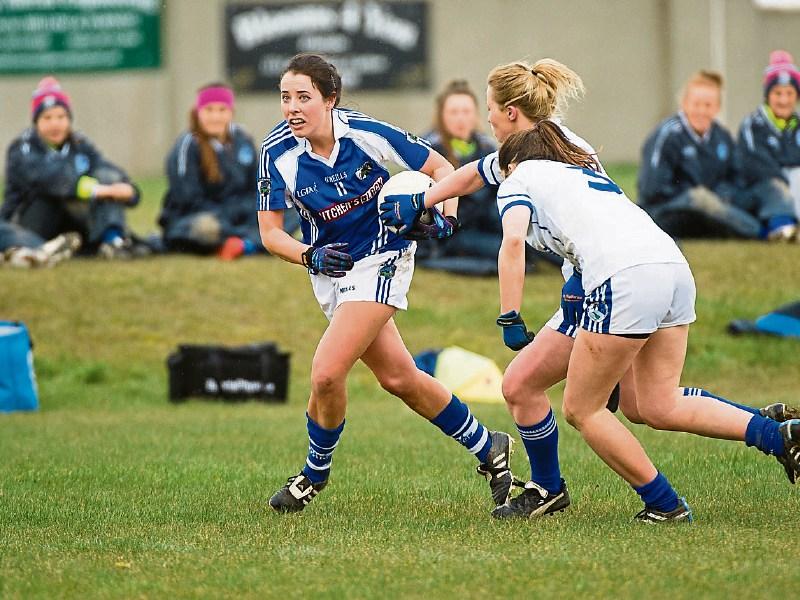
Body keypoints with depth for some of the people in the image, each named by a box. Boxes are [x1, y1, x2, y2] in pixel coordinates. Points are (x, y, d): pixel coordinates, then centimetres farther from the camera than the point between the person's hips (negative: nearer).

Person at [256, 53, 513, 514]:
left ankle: (316, 474, 9)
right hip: (329, 269, 5)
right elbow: (270, 231, -8)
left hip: (381, 261, -5)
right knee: (399, 378, 12)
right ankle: (488, 449, 32)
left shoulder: (366, 133, -21)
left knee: (327, 372, -18)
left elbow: (442, 169, -8)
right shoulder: (278, 152, -15)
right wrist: (310, 255, -27)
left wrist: (442, 211, -27)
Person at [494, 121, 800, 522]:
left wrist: (510, 319, -4)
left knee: (581, 411, 8)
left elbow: (513, 241, -3)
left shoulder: (518, 180, 16)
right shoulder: (588, 171, 36)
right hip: (674, 265, 7)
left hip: (623, 278, -7)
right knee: (659, 406, 14)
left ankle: (664, 505, 8)